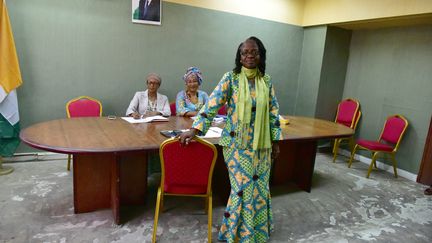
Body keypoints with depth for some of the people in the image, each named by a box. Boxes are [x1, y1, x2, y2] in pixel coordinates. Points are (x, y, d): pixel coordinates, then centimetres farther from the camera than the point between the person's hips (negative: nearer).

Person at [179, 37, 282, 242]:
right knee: (243, 188, 1)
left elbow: (273, 112, 8)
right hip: (237, 143, -3)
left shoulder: (266, 81, 3)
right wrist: (194, 129, -23)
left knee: (259, 187, 13)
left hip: (261, 144, 4)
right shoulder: (230, 78, -7)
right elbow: (212, 105, -14)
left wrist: (275, 141, 9)